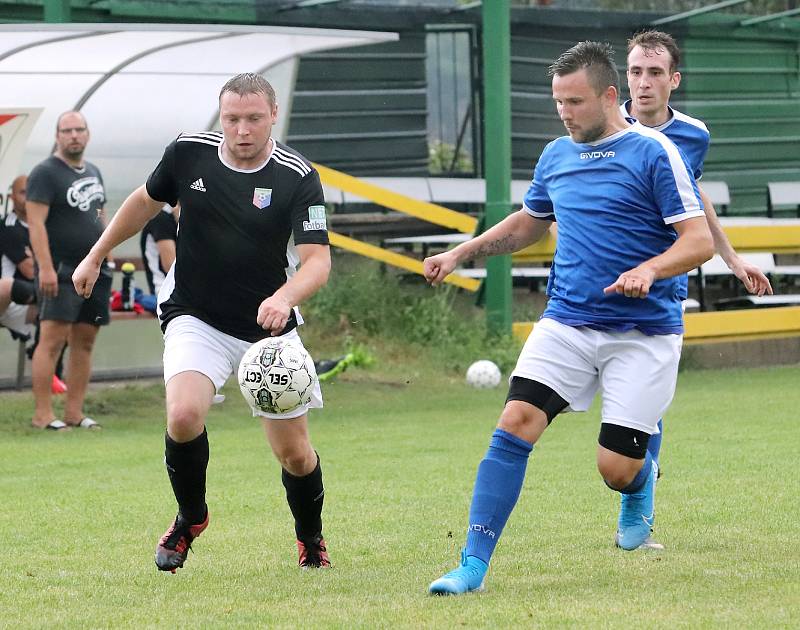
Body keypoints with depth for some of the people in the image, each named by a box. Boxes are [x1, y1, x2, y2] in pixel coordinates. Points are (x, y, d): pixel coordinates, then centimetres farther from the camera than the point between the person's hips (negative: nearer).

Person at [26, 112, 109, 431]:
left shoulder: (93, 172, 17)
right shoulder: (45, 173, -7)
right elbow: (36, 223, -14)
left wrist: (106, 258, 17)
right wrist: (45, 268, -21)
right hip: (61, 270, -8)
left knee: (84, 342, 6)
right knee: (52, 340, -12)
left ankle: (74, 411, 9)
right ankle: (42, 414, -13)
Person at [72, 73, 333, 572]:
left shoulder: (298, 177, -15)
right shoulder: (188, 153, -7)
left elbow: (317, 260, -22)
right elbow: (147, 201, 13)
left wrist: (284, 297, -42)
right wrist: (97, 255, 21)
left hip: (270, 326, 0)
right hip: (195, 319, 0)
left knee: (295, 452, 2)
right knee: (184, 414, -26)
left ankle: (311, 539, 34)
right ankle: (191, 517, 3)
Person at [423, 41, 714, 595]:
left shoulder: (654, 153, -8)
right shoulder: (557, 155, 11)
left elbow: (700, 240, -11)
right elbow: (526, 224, 30)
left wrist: (649, 269, -29)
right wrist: (459, 254, 21)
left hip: (643, 334, -5)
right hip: (566, 322, 5)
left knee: (617, 468, -7)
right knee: (515, 423, -15)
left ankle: (643, 485, 34)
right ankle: (474, 564, -14)